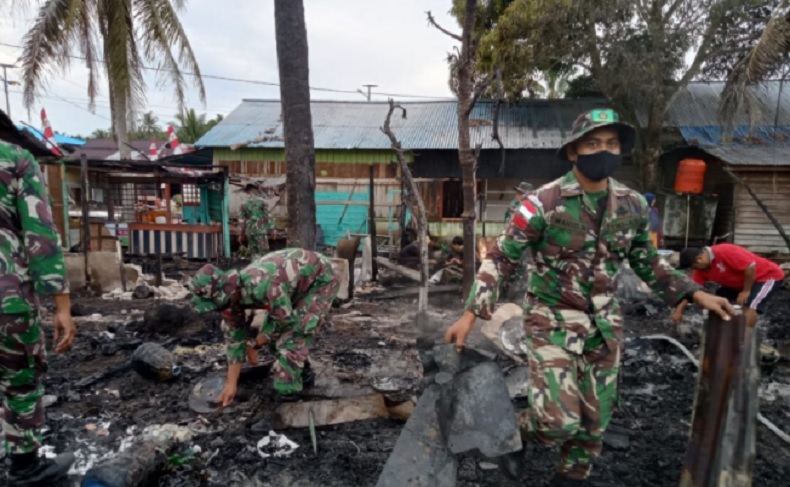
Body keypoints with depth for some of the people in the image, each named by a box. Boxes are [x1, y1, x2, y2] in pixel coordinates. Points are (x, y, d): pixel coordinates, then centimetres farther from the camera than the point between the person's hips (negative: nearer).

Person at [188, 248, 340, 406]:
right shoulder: (230, 294, -12)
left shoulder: (261, 287, -40)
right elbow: (234, 336, -1)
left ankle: (286, 391, 2)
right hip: (298, 281, 8)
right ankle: (302, 373, 29)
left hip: (321, 279, -8)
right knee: (272, 333, 10)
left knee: (292, 336, -15)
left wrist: (256, 343, -8)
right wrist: (231, 383, 3)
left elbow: (286, 319, -25)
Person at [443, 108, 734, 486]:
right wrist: (470, 314, -18)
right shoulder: (543, 203, -16)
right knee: (560, 420, -14)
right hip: (552, 322, -5)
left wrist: (695, 294, 5)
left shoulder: (632, 205, 1)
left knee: (595, 419, 13)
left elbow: (647, 262, 15)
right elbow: (500, 259, -12)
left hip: (604, 325, 5)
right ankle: (517, 432, 21)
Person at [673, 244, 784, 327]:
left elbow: (751, 266, -33)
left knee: (749, 307, -27)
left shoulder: (724, 252, -33)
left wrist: (745, 291, -23)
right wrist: (679, 310, -16)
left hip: (768, 275, -9)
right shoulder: (702, 268, -7)